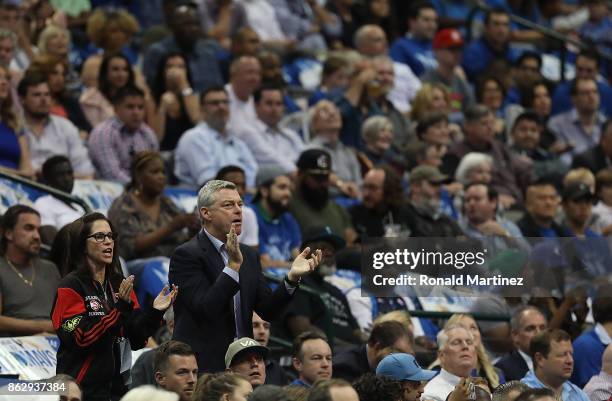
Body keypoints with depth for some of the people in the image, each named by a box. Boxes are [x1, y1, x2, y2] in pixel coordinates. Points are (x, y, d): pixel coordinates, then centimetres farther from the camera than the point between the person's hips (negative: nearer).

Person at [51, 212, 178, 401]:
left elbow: (136, 339, 8)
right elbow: (80, 337, -19)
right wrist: (121, 307, -21)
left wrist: (154, 312, -9)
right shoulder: (71, 286, -7)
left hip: (117, 386, 6)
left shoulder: (120, 284, 12)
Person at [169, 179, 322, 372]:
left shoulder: (248, 255, 14)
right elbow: (205, 310, -18)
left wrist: (292, 277, -6)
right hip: (203, 365, -6)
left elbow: (268, 310, 8)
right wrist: (233, 265, -23)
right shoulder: (186, 255, -7)